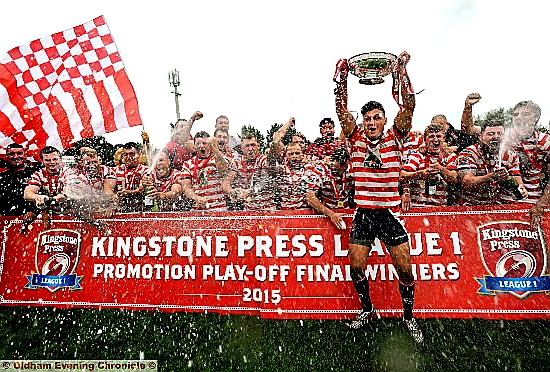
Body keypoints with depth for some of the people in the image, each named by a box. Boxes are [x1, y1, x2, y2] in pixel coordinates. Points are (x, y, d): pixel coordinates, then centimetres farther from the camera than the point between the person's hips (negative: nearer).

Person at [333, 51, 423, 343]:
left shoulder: (395, 139, 3)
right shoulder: (356, 139, 5)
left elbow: (408, 106, -7)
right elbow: (341, 109, -1)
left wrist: (401, 72, -10)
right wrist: (342, 78, -6)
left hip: (390, 212, -1)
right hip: (363, 213, 1)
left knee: (404, 268, 2)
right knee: (356, 266, 4)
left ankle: (408, 317, 27)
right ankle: (367, 310, 30)